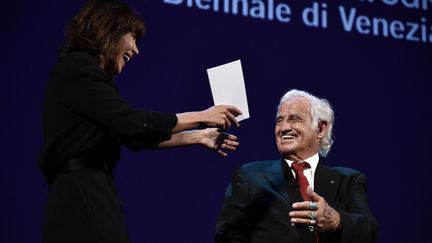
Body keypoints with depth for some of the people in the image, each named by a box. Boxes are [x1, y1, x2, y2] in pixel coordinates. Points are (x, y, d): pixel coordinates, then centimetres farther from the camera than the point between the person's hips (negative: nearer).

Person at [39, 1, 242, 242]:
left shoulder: (84, 71, 19)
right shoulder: (77, 68, -9)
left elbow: (134, 135, 20)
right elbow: (134, 122, -16)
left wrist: (199, 136, 20)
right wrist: (203, 116, -7)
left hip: (90, 192, 10)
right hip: (81, 195, -10)